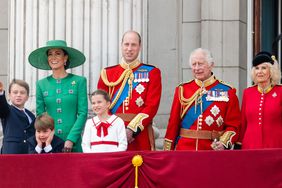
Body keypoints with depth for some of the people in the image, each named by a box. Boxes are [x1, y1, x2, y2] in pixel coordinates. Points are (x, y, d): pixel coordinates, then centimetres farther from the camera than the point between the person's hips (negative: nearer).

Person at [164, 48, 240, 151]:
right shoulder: (182, 90, 8)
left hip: (213, 151, -1)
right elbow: (173, 123, 9)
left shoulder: (227, 92, 2)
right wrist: (167, 153, 4)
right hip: (184, 153, 1)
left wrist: (223, 142, -16)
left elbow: (233, 125, 1)